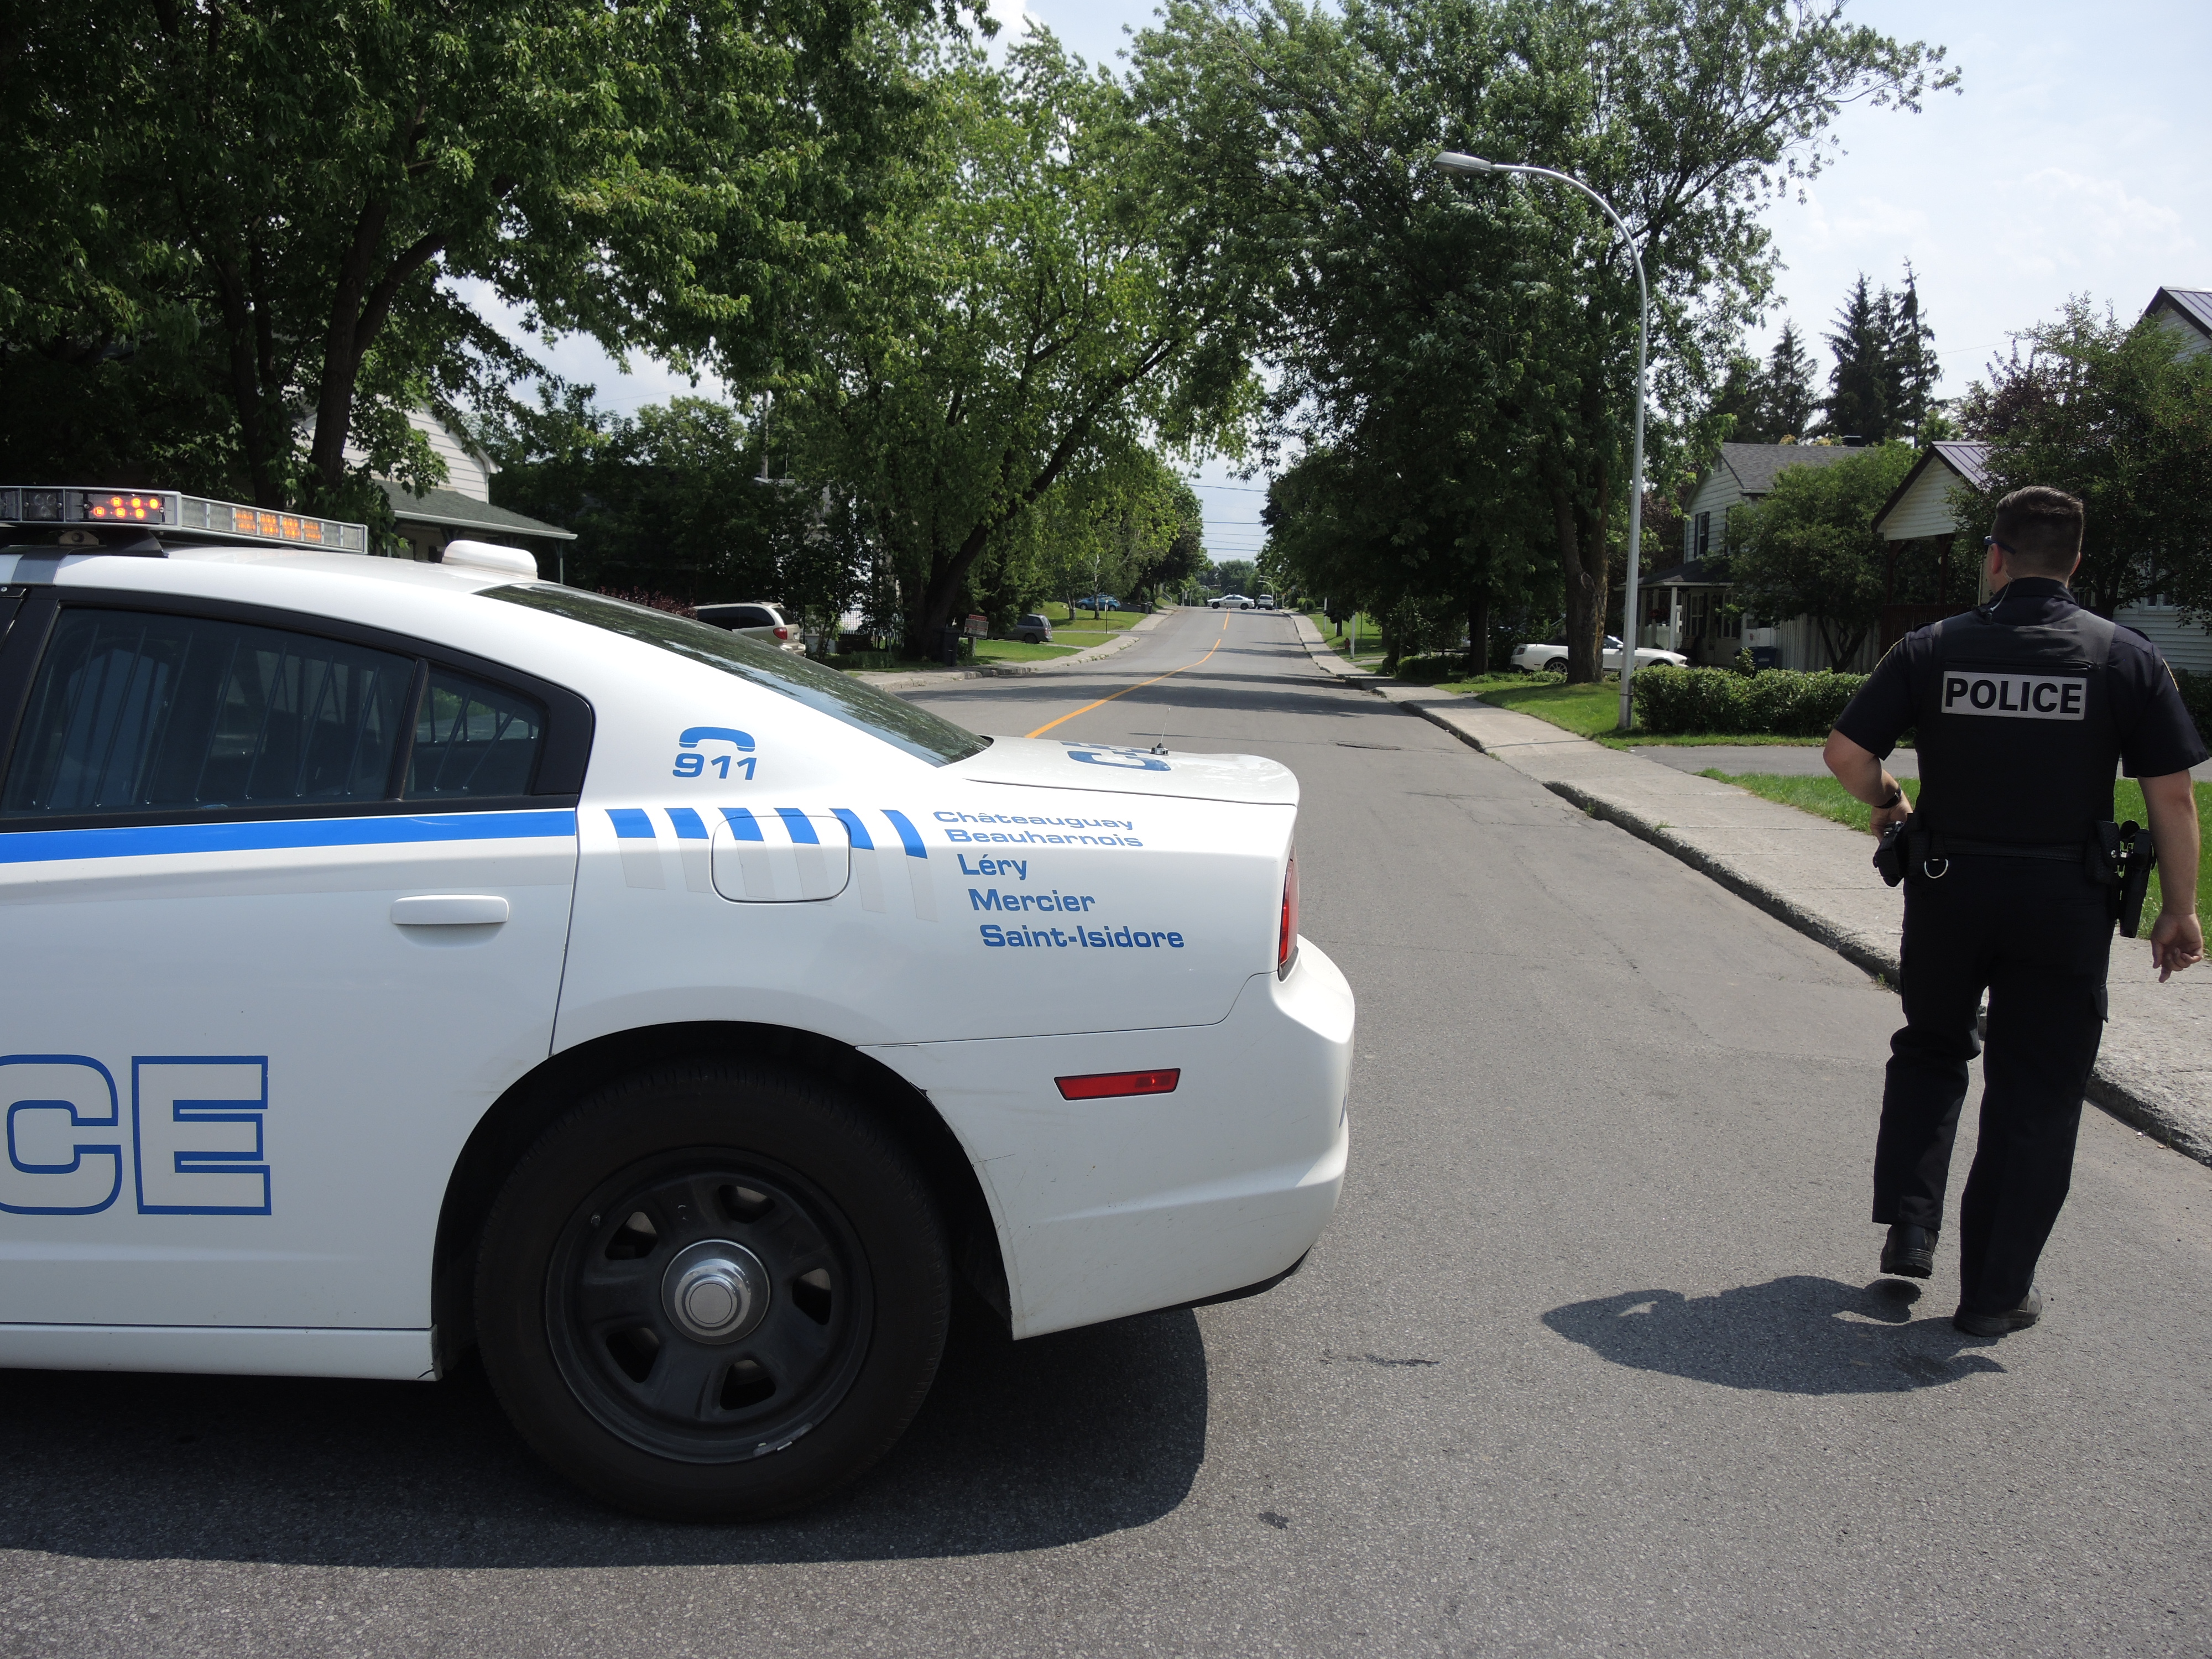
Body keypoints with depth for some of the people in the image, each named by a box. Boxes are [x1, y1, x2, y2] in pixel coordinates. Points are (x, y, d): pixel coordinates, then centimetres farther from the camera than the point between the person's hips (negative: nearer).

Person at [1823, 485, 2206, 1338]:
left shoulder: (1933, 648, -3)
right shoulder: (2125, 656, -4)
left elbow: (1845, 753, -6)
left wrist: (1888, 804, 14)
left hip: (1948, 887, 1)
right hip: (2065, 903, -1)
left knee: (1930, 1050, 23)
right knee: (2035, 1093, 8)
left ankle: (1909, 1227, 15)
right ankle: (1995, 1293, 14)